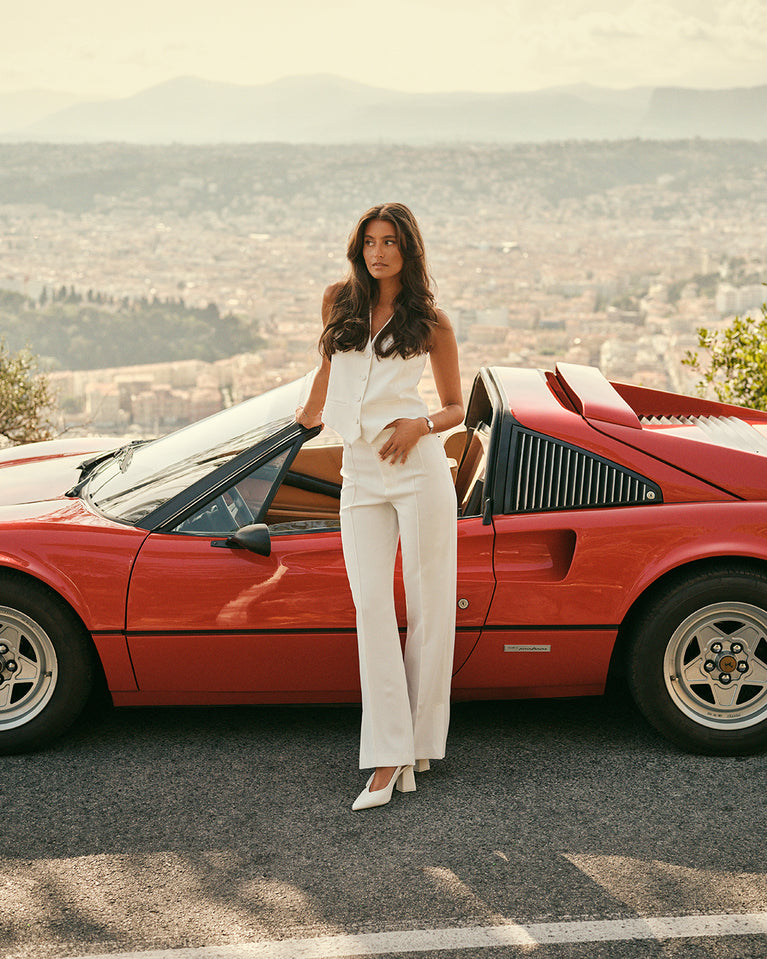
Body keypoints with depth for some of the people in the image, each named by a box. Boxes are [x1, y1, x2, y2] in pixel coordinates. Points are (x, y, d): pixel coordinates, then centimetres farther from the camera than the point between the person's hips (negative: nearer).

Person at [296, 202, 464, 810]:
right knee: (372, 609, -6)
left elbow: (457, 407, 9)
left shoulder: (430, 322, 3)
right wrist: (311, 413, 43)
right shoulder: (339, 302, 11)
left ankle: (418, 741, 12)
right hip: (360, 474, 3)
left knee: (427, 606, 0)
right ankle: (389, 758, -6)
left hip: (417, 466, -3)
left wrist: (421, 425, -10)